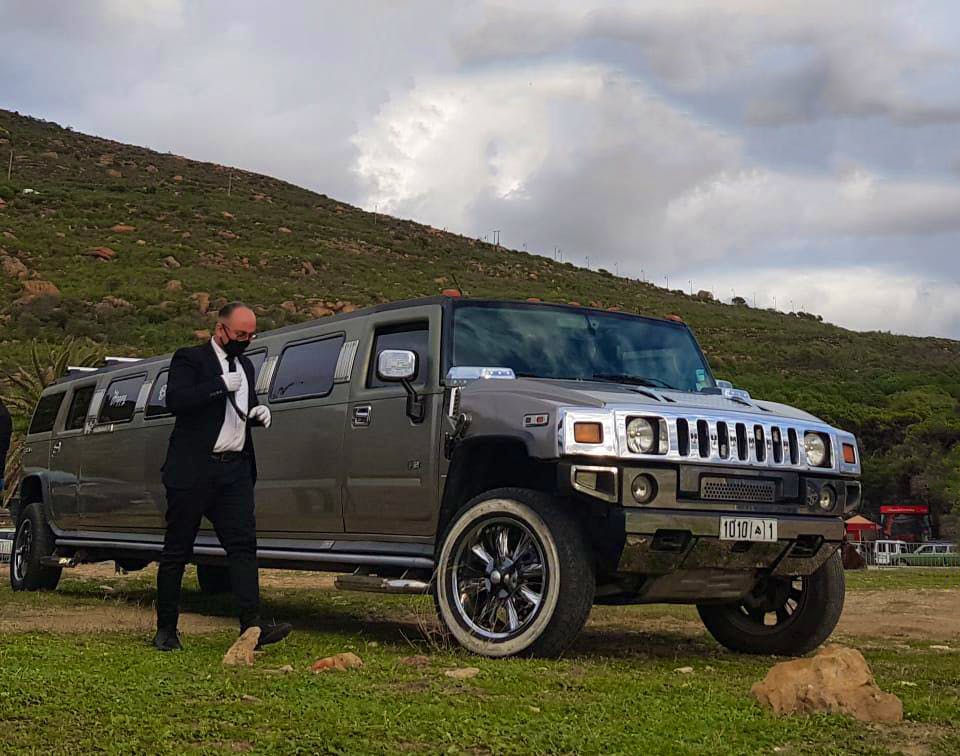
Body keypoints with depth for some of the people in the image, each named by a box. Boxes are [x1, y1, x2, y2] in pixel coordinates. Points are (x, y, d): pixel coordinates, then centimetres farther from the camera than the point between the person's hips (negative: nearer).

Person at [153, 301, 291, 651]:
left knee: (243, 545, -7)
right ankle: (166, 629, 12)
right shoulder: (189, 359, -2)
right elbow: (175, 400, -18)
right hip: (193, 471, -6)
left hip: (235, 471, 6)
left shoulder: (245, 366, 20)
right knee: (176, 551, 3)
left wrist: (260, 412, 10)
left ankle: (252, 625, -12)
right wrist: (221, 385, -19)